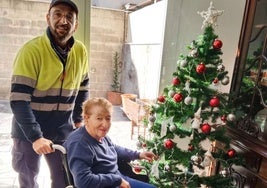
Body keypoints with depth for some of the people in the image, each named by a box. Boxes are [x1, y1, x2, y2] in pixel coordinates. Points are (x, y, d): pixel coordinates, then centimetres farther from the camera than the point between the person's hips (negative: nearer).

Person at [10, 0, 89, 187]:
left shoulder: (81, 51, -4)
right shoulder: (32, 50, -18)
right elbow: (19, 100, -21)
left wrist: (78, 119, 4)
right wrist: (36, 136, -25)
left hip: (63, 131, 3)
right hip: (28, 131, -3)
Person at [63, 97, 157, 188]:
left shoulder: (101, 135, -3)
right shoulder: (79, 143, -26)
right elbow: (83, 180, -32)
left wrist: (138, 154, 12)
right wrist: (117, 180, -23)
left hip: (118, 179, 8)